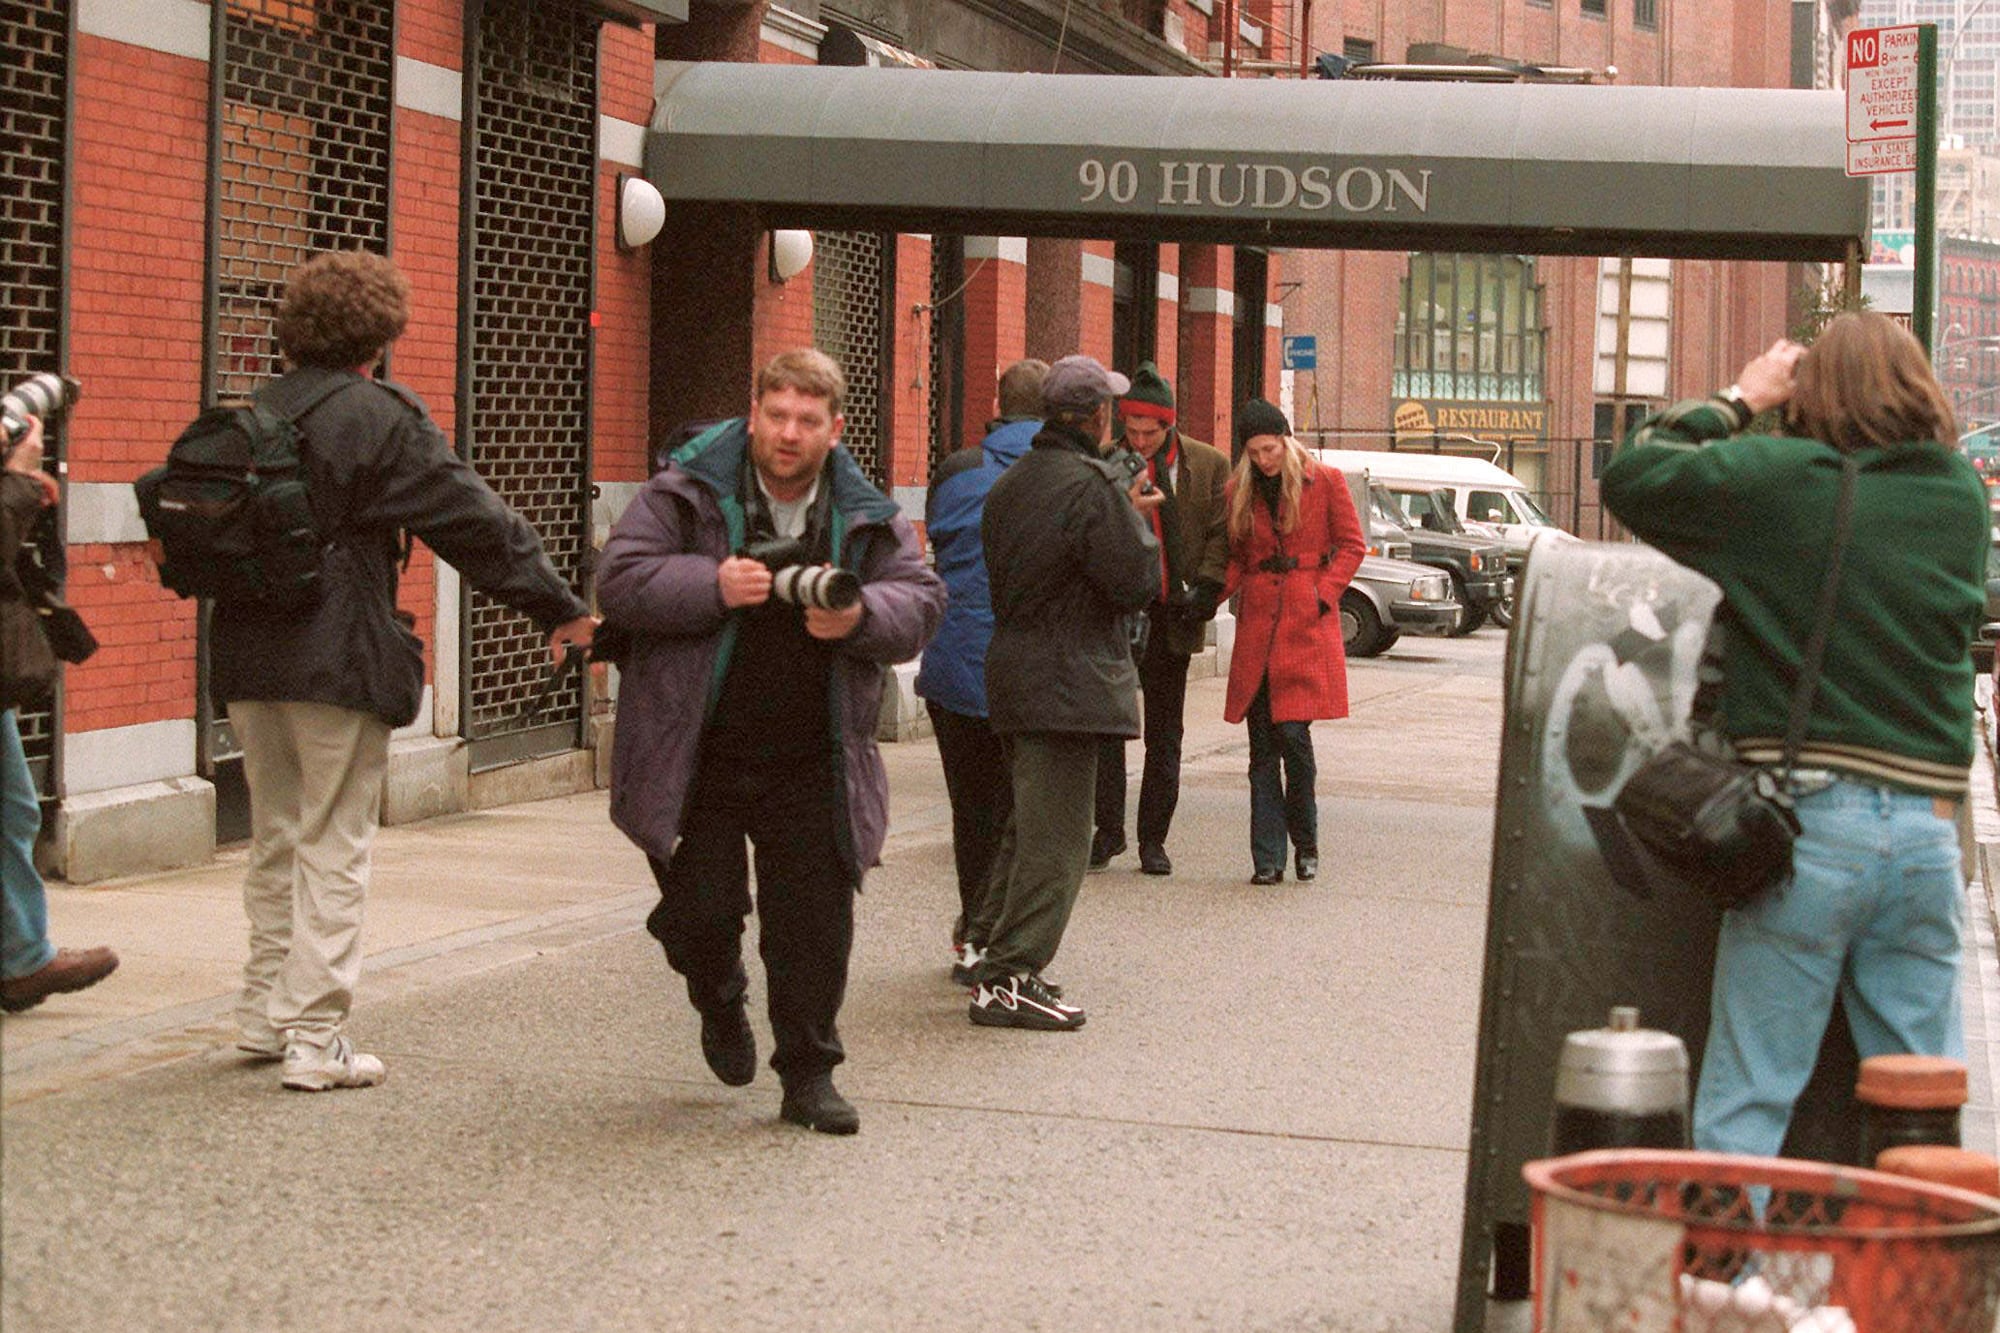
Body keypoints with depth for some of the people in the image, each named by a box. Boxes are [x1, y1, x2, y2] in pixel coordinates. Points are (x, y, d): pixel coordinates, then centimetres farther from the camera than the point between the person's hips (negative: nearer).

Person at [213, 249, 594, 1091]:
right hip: (337, 659, -6)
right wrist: (560, 609, -2)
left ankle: (265, 1014, 25)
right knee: (334, 847, 0)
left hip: (247, 656, 6)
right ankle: (316, 1039, 0)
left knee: (275, 837, 18)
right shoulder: (380, 417, -10)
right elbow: (472, 521, -8)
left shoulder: (255, 414, 9)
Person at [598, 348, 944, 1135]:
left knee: (815, 921, 2)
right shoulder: (686, 496, -4)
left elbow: (921, 604, 1)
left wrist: (861, 616, -20)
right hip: (699, 759, -2)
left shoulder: (869, 520, 4)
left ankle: (808, 1074, 16)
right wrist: (713, 586, -25)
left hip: (811, 766, 2)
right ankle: (721, 1005, 33)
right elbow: (619, 582, -10)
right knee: (700, 911, -1)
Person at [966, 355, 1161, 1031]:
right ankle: (1009, 980, -7)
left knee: (1028, 822, 22)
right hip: (1066, 682, -9)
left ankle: (990, 946, 28)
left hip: (1013, 669, 9)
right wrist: (1136, 520, 2)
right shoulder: (1092, 486, -16)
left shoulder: (1010, 484, 13)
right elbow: (1136, 582, -17)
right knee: (1055, 837, -6)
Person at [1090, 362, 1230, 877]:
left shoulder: (1209, 466, 2)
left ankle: (1153, 839, 15)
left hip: (1171, 619, 1)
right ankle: (1108, 830, 11)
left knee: (1164, 735, 7)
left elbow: (1220, 534, 2)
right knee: (1106, 727, 0)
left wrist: (1207, 588, -11)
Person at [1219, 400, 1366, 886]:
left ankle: (1305, 844, 9)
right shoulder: (1239, 491, 10)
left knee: (1293, 733, -11)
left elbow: (1352, 545, 5)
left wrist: (1324, 593, -7)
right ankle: (1267, 859, 3)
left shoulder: (1325, 483, 1)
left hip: (1307, 625, -3)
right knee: (1262, 746, 0)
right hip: (1257, 627, 3)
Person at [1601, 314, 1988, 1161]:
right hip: (1925, 828, 4)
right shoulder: (1962, 495, 6)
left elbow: (1631, 478, 0)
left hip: (1811, 822, -4)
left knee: (1746, 1102, 1)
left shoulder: (1783, 478, -7)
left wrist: (1738, 400, 12)